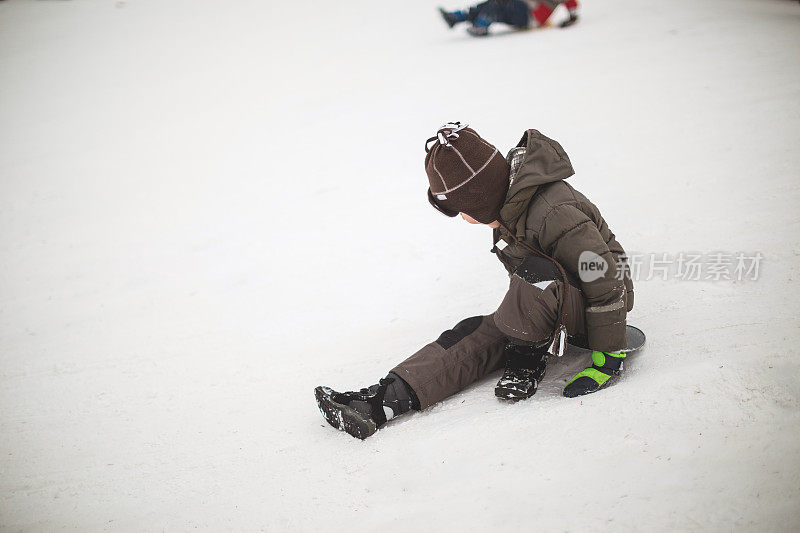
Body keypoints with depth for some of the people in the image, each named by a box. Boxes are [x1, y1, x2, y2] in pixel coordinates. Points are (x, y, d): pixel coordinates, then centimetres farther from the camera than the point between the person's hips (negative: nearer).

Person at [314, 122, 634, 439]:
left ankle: (527, 357, -13)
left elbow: (607, 284, -26)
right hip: (560, 314, 8)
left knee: (537, 274, -36)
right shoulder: (506, 209, -1)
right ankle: (386, 398, -19)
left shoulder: (553, 213, -29)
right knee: (476, 333, -9)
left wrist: (608, 361, -23)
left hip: (594, 314, -8)